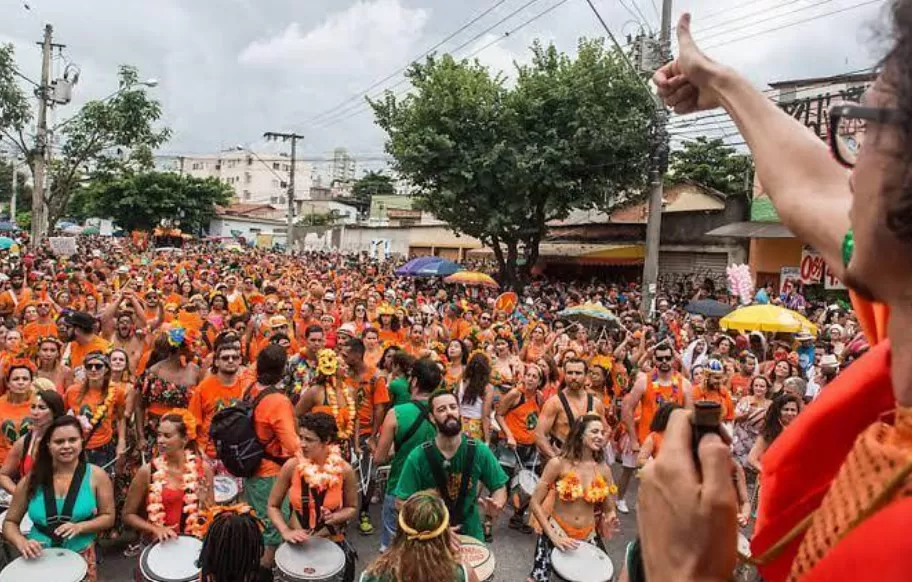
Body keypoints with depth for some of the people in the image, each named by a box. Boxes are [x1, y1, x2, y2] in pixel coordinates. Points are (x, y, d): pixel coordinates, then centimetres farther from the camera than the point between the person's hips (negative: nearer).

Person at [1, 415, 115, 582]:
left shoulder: (96, 476, -7)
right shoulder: (32, 480, -3)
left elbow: (108, 517, -3)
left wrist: (79, 527, -20)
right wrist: (21, 542, -14)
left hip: (81, 559, -1)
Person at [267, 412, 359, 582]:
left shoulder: (344, 470, -13)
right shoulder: (292, 466, -12)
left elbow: (352, 508, 2)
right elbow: (273, 506, -1)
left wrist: (335, 517, -17)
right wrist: (285, 532, -14)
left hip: (332, 542, 0)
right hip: (296, 542, 1)